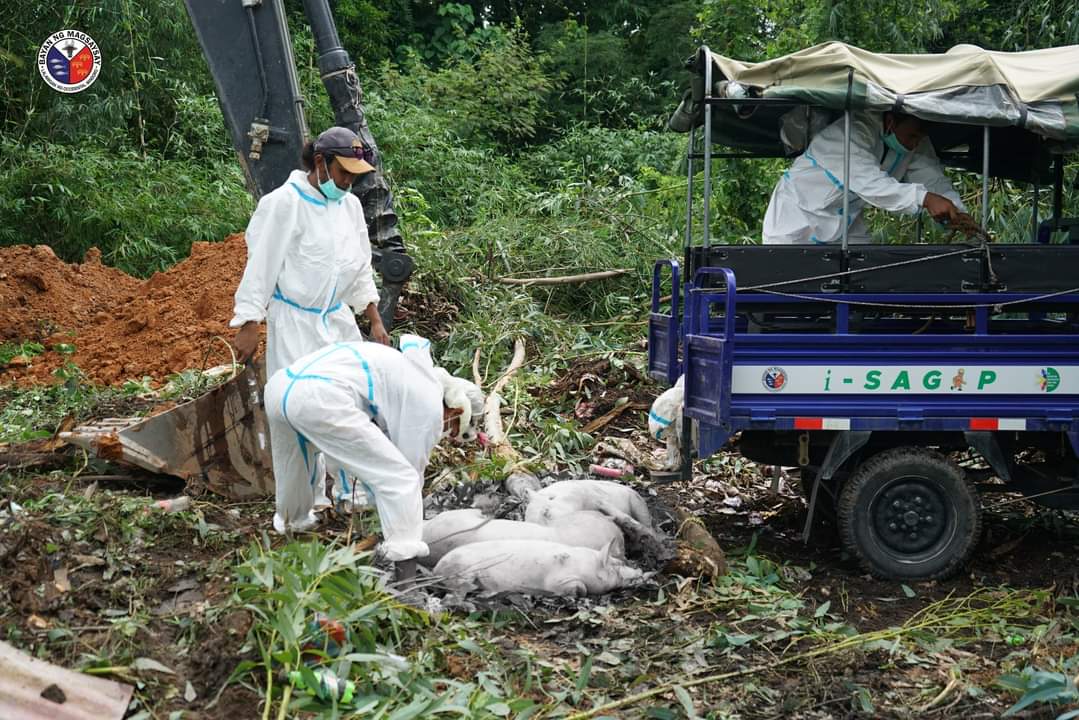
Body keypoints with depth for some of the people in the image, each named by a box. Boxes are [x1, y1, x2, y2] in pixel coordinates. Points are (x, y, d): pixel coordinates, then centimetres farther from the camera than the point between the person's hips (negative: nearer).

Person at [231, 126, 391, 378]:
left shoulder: (350, 205, 5)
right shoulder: (285, 203, -14)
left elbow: (360, 267, 14)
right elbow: (260, 266, -11)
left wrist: (375, 321, 13)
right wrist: (249, 326, -13)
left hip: (338, 319, 6)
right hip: (296, 321, -6)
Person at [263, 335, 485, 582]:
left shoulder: (405, 377, 35)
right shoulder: (430, 404, 10)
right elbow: (412, 471, 15)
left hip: (279, 384, 9)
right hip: (321, 399, -9)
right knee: (401, 480, -2)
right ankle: (407, 580, -10)